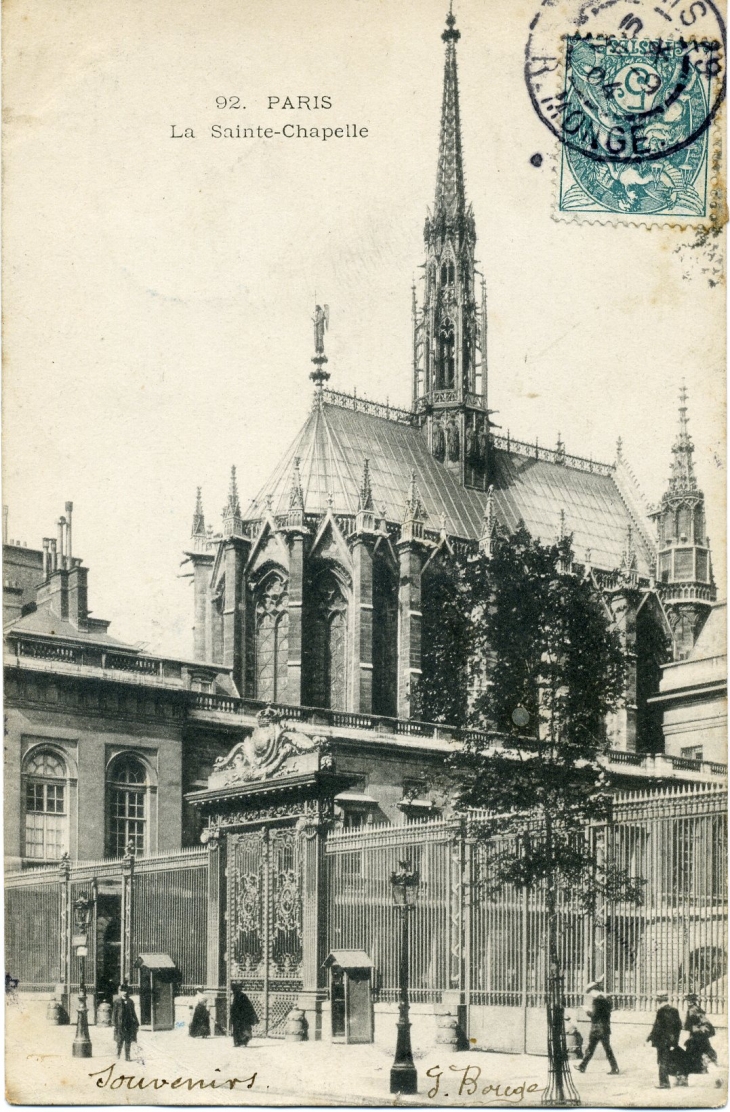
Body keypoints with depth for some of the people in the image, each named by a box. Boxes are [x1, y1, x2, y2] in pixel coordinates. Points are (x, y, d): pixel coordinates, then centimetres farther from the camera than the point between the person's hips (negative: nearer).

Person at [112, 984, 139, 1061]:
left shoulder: (130, 1001, 11)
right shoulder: (117, 1002, -1)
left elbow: (133, 1013, 16)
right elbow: (114, 1013, -2)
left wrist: (136, 1023, 12)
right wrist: (114, 1024, -9)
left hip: (129, 1024, 4)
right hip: (120, 1024, -4)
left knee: (128, 1041, 4)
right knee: (120, 1040, -4)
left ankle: (127, 1057, 10)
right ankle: (118, 1054, 14)